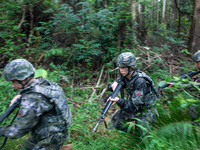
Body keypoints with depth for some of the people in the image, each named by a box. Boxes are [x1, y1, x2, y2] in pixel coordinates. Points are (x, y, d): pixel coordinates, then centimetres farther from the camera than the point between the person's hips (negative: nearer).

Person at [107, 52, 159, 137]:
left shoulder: (140, 81, -31)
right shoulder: (125, 76, -8)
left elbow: (135, 104, -35)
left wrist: (119, 101, -51)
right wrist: (114, 84, -22)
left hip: (146, 109, -7)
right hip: (133, 107, 7)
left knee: (140, 134, -15)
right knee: (116, 120, 2)